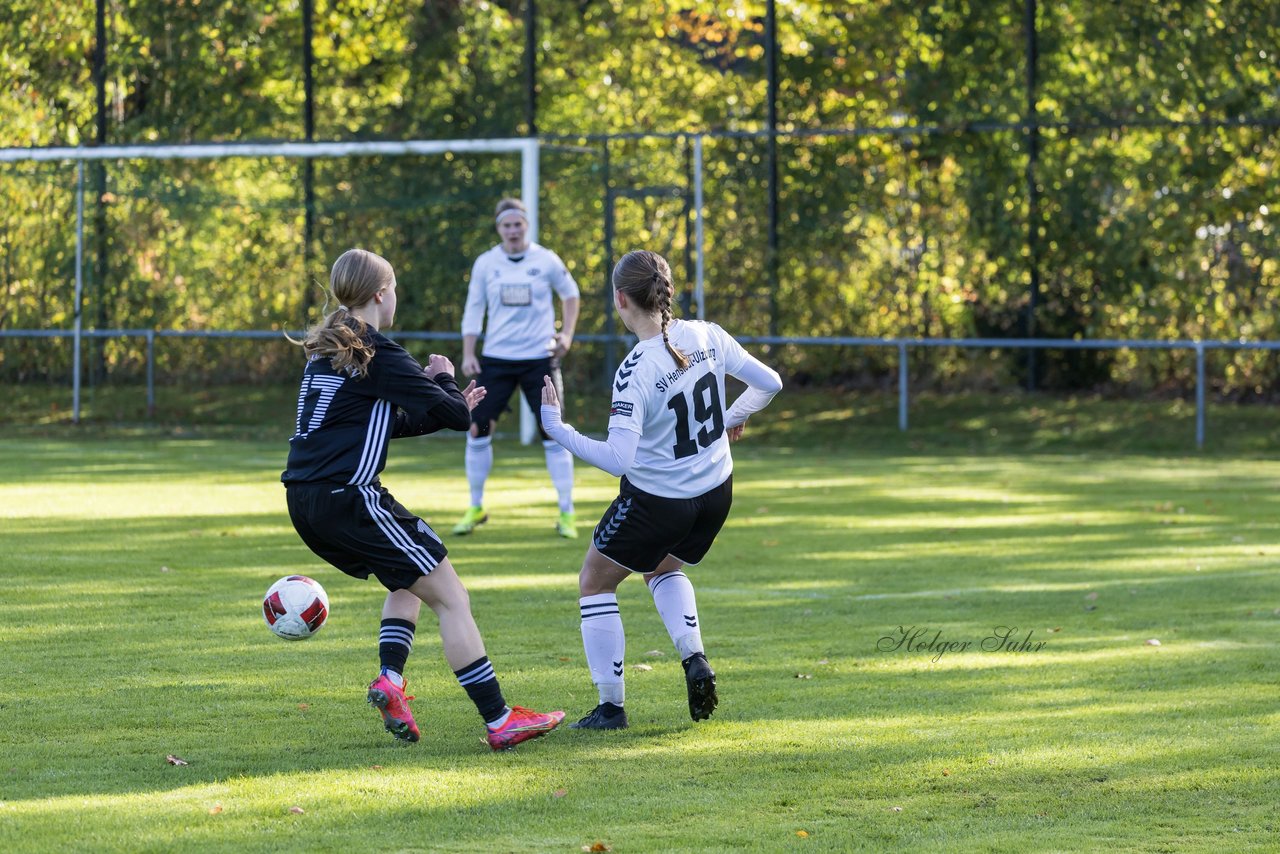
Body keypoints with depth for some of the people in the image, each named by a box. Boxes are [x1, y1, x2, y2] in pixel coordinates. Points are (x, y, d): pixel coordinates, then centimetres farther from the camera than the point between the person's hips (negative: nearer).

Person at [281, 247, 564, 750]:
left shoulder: (325, 351, 17)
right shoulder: (378, 355, -10)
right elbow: (454, 414, -8)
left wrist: (451, 407, 28)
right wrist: (444, 380, 13)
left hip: (305, 502, 9)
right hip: (348, 497, -9)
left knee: (407, 581, 27)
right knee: (450, 596, -3)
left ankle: (390, 679, 6)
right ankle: (500, 722, -8)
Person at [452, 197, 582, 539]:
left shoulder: (546, 260, -2)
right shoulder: (485, 264, 2)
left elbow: (570, 293, 14)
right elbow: (473, 309, 7)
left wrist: (567, 333, 2)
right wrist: (468, 354, -1)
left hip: (539, 358, -2)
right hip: (496, 358, 2)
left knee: (553, 434, -4)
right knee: (477, 429, -3)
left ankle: (566, 514, 4)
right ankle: (475, 508, 12)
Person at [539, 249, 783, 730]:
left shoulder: (635, 372, -27)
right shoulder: (707, 338, -10)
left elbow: (618, 460, -31)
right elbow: (769, 383, 0)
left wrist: (555, 427, -24)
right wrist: (732, 418, 18)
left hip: (656, 500, -6)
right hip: (715, 492, 6)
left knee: (595, 581, 17)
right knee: (664, 568, 34)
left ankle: (610, 706, 15)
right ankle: (694, 659, 11)